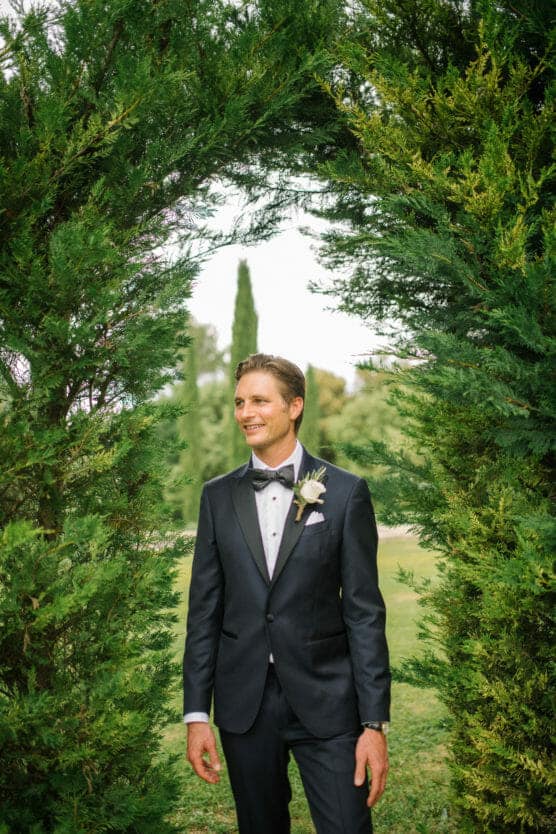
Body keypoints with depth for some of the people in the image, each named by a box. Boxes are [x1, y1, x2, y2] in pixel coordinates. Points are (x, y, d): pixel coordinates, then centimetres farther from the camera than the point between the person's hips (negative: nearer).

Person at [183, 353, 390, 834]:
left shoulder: (345, 492, -3)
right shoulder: (218, 496, 6)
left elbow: (364, 611, -4)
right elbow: (204, 607, 6)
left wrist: (375, 722, -8)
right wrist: (196, 713, 2)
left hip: (324, 700, -2)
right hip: (244, 701, 3)